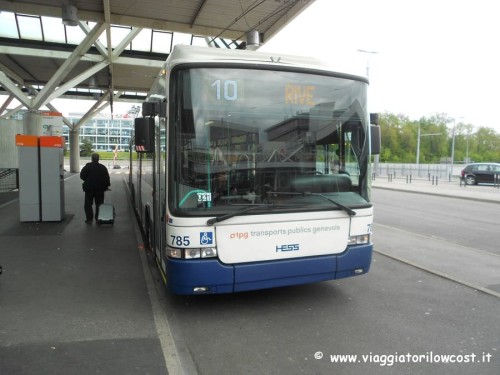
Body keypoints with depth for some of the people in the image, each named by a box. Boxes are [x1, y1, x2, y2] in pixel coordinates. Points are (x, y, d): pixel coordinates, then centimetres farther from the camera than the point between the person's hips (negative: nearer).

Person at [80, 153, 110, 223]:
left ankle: (89, 219, 2)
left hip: (89, 188, -2)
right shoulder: (103, 167, 1)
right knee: (99, 204, 9)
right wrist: (107, 185, 12)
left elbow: (82, 176, -3)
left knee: (88, 204, 6)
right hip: (100, 189, 2)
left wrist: (87, 180, 15)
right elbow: (107, 178, 3)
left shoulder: (87, 167, -7)